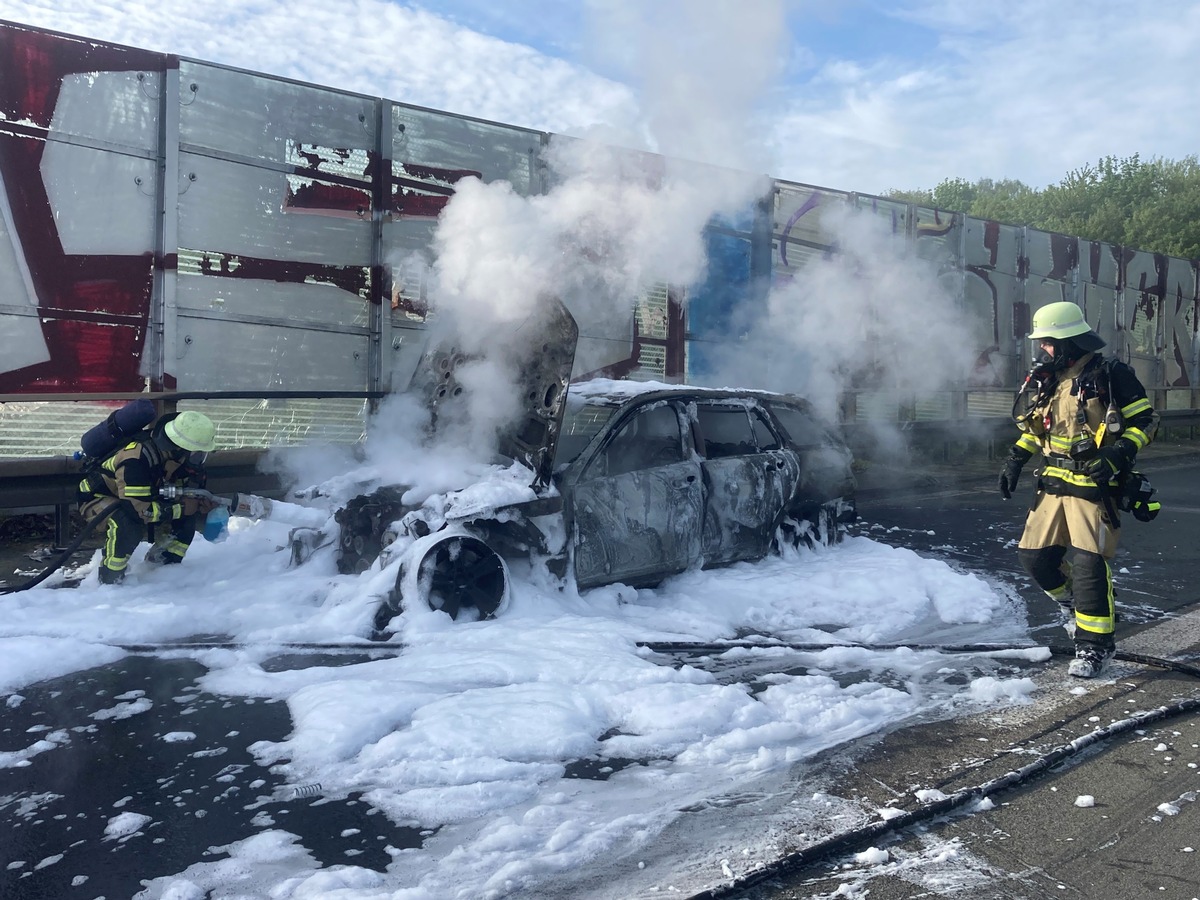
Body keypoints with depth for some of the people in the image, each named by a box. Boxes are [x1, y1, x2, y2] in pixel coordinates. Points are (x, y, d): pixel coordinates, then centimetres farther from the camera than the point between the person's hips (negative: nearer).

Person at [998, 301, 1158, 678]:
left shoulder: (1110, 375, -8)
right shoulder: (1045, 379, 11)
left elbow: (1145, 420, -5)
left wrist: (1120, 452, -20)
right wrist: (1016, 458, 10)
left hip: (1094, 487, -7)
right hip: (1053, 484, 7)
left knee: (1089, 563, -9)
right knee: (1033, 555, 5)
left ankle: (1095, 646, 4)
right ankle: (1071, 601, 34)